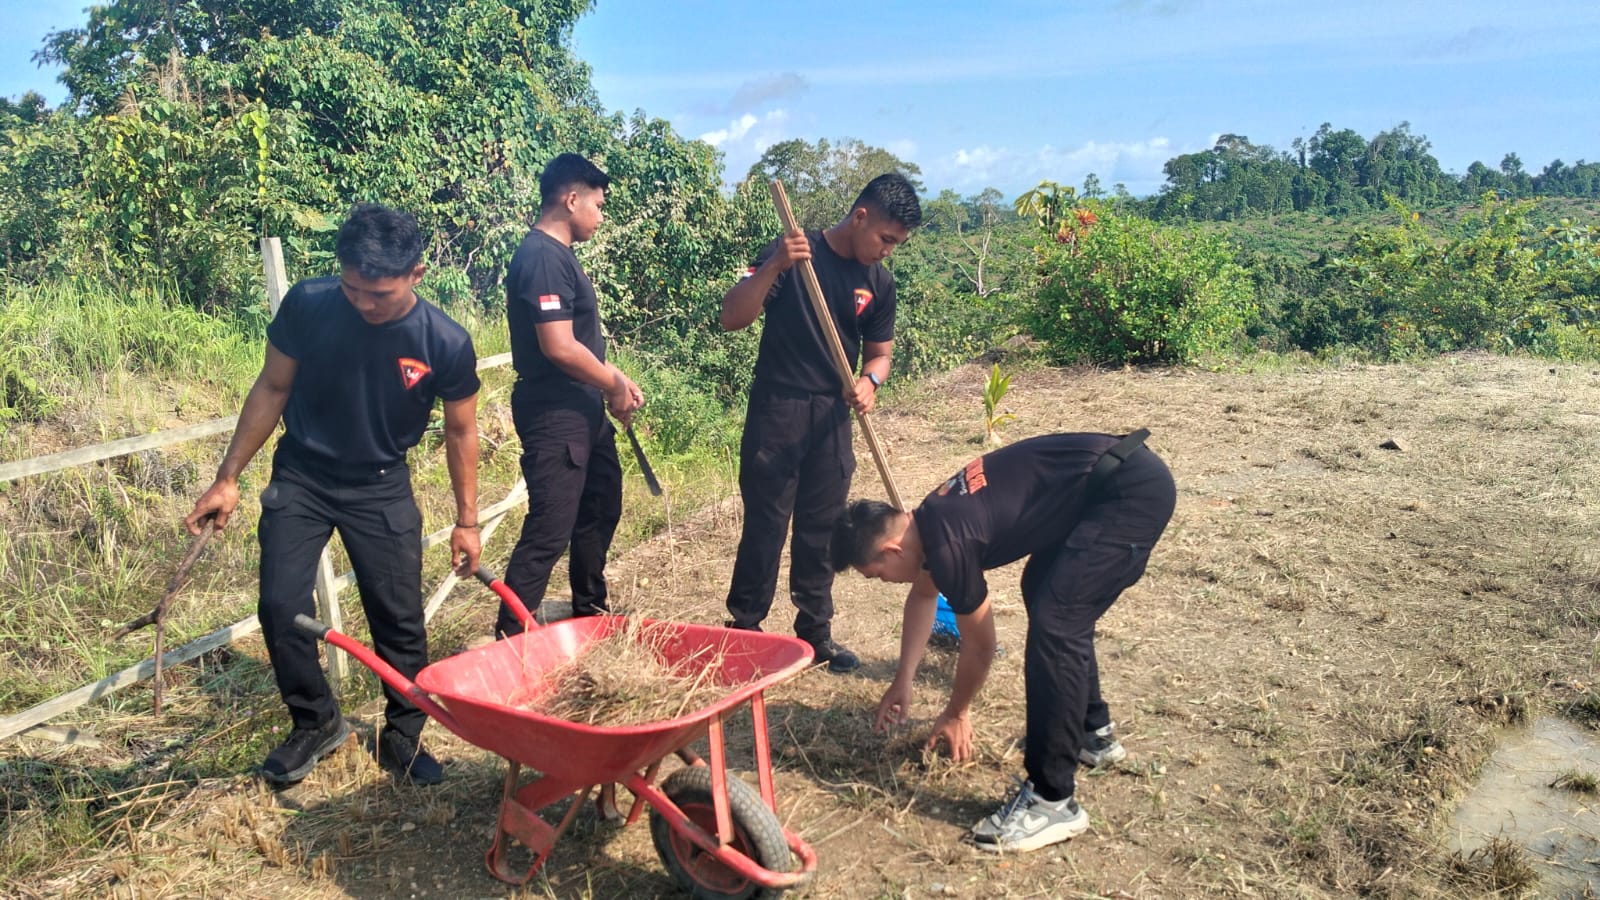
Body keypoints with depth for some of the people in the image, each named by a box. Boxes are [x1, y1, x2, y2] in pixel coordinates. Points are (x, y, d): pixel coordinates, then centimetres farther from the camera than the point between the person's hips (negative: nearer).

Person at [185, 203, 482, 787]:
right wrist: (228, 479, -1)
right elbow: (272, 389, -4)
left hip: (381, 489, -1)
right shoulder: (307, 306, -19)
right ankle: (315, 722, 18)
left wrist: (467, 521, 0)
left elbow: (460, 432, -5)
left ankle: (402, 739, 23)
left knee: (400, 619, 2)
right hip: (300, 479, 1)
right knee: (282, 607, -7)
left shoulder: (446, 344, -20)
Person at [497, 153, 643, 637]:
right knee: (550, 531, -6)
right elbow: (559, 347, -25)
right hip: (554, 415, -11)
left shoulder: (559, 254, 13)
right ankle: (510, 638, 6)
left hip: (583, 409, 11)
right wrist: (615, 386, -12)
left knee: (601, 508, 22)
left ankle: (590, 613, 39)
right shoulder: (543, 257, -19)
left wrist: (615, 379, 8)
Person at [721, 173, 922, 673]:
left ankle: (815, 634, 23)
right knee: (765, 525, -2)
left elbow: (879, 352, 12)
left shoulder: (879, 283, 4)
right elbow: (732, 318, -16)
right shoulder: (793, 254, -10)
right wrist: (775, 265, -30)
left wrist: (870, 381, -11)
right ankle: (743, 630, 12)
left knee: (821, 530, 11)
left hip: (832, 420, 5)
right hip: (776, 412, -4)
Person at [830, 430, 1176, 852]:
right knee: (1045, 594, 23)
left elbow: (979, 646, -3)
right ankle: (1093, 733, 36)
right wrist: (903, 682, 35)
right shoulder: (929, 521, 9)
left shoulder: (948, 545, -18)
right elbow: (923, 596, 29)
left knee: (1054, 623, -15)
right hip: (1118, 469, 11)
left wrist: (956, 715, 14)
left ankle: (1052, 802, -6)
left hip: (1133, 492, -10)